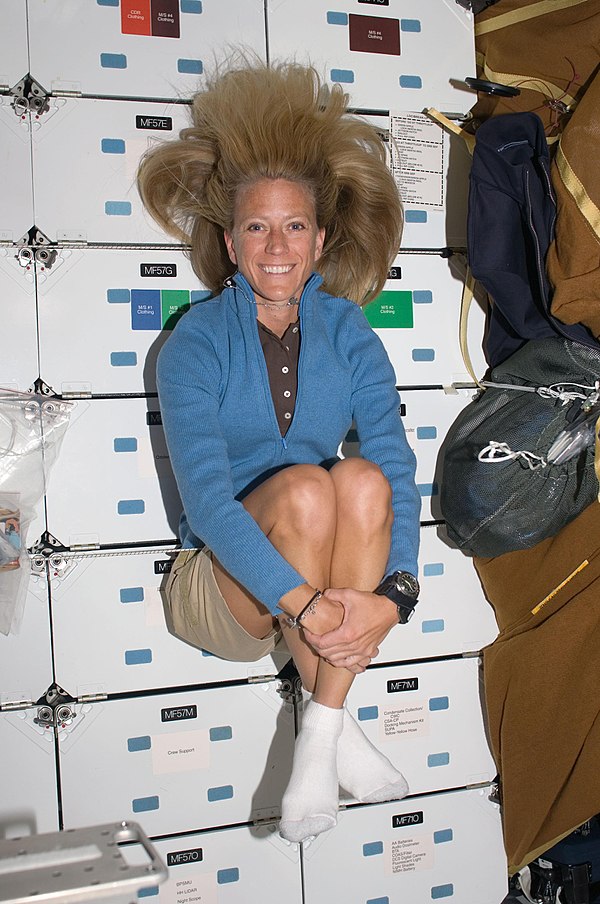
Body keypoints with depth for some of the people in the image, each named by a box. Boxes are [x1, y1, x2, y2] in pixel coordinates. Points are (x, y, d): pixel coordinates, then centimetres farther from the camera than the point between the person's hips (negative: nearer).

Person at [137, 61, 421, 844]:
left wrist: (393, 593, -29)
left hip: (332, 576, 3)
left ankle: (319, 733, -24)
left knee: (362, 479, -29)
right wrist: (302, 603, -36)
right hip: (225, 587, -2)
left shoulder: (349, 333, -2)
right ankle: (336, 723, -17)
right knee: (304, 486, -32)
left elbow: (399, 471, -12)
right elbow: (205, 497, -24)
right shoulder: (195, 344, -11)